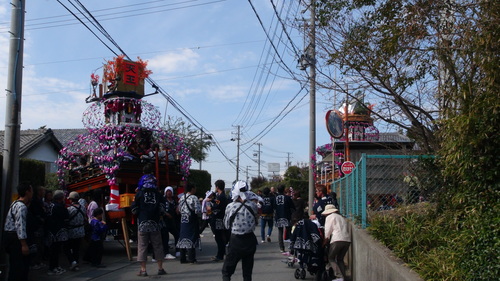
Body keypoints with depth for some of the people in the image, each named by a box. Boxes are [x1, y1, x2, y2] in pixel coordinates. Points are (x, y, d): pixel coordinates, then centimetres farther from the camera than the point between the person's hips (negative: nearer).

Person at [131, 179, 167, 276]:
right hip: (155, 224, 1)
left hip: (142, 223, -1)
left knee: (142, 246, 4)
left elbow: (134, 210, 0)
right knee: (157, 246, 9)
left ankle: (143, 270, 4)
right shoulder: (158, 194, 2)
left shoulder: (140, 194, -1)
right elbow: (162, 210, 2)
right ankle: (160, 268, 13)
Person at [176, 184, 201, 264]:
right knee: (191, 239, -3)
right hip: (191, 221, -7)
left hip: (183, 220, 7)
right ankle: (191, 258, -1)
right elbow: (198, 211, -17)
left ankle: (183, 258, 15)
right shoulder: (194, 198, -13)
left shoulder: (181, 198, 9)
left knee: (183, 239, 10)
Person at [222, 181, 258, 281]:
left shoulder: (230, 207, -15)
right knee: (247, 273, 15)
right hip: (250, 240, 3)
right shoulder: (253, 205, -9)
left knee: (226, 272, 9)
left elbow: (227, 225, -3)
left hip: (236, 242, -3)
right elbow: (255, 221, 3)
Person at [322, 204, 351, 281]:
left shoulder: (330, 217, 7)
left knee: (331, 258, 2)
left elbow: (327, 231, 4)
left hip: (337, 239, -7)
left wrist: (324, 242, 17)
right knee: (340, 259, 18)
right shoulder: (341, 218, 28)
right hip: (347, 240, 7)